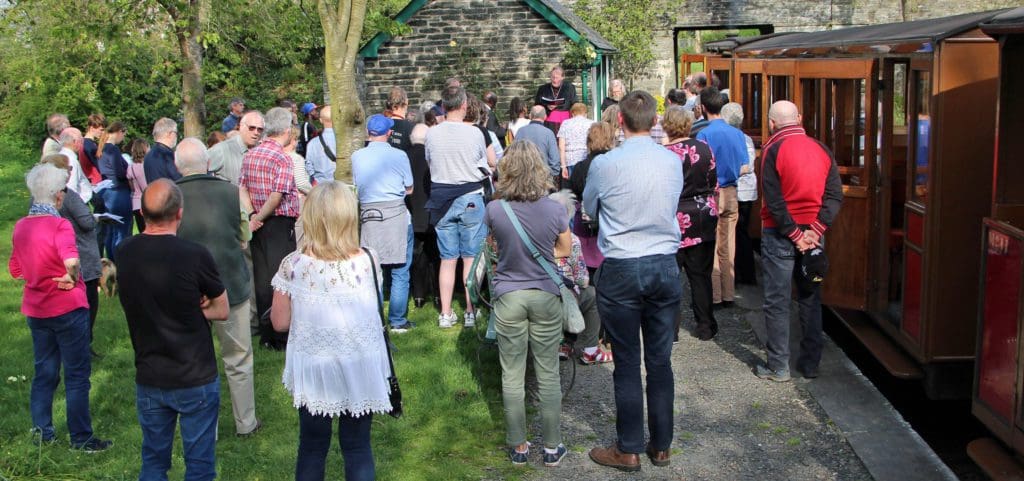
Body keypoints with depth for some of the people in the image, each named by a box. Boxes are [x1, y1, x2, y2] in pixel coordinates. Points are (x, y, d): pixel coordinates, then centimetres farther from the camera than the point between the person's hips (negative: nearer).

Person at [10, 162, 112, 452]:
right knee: (77, 375, 4)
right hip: (67, 308, -7)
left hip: (35, 310, 7)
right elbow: (71, 261, -36)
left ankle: (42, 432, 25)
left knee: (44, 371, 18)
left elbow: (15, 270, 11)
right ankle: (81, 438, 10)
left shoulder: (20, 226, 3)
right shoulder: (59, 225, -19)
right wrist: (71, 278, -18)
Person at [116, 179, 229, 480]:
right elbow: (222, 311, -6)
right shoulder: (194, 255, -20)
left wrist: (187, 308, -4)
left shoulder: (126, 253, -6)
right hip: (196, 379, -4)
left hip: (148, 379, 4)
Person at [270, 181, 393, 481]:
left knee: (312, 448, 18)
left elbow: (280, 322, -5)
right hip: (359, 367, 0)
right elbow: (373, 312, -1)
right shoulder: (368, 262, -13)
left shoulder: (293, 266, -13)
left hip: (313, 370, 0)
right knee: (358, 448, 13)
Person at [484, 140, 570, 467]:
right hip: (545, 296, 0)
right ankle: (552, 447, 19)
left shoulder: (494, 210, -13)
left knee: (512, 376, 11)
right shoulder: (554, 210, -12)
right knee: (548, 375, 10)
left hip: (508, 298, 0)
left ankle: (518, 446, 20)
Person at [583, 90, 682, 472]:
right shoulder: (673, 162, -2)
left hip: (621, 270, -3)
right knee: (660, 360, 11)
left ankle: (629, 450, 15)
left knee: (627, 363, 5)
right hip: (665, 265, 3)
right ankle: (662, 446, 22)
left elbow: (588, 208, 6)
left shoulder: (604, 164, -12)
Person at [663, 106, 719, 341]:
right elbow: (714, 183, 9)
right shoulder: (704, 148, 0)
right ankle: (705, 327, 18)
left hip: (676, 220, -4)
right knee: (701, 273, 12)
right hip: (704, 216, 4)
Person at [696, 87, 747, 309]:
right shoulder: (737, 133, 2)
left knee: (710, 249, 2)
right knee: (728, 248, 11)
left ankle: (714, 296, 5)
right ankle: (728, 295, 16)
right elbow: (744, 166, 7)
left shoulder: (703, 135, -13)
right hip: (731, 194, 5)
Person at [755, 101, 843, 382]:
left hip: (781, 233, -4)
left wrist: (795, 235, -11)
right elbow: (835, 195, -2)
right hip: (813, 234, 5)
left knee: (777, 302, 3)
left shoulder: (773, 149, -9)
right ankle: (810, 364, 19)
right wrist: (814, 231, -8)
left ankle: (778, 367, 7)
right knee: (811, 299, 13)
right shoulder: (821, 149, 5)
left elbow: (774, 200, -16)